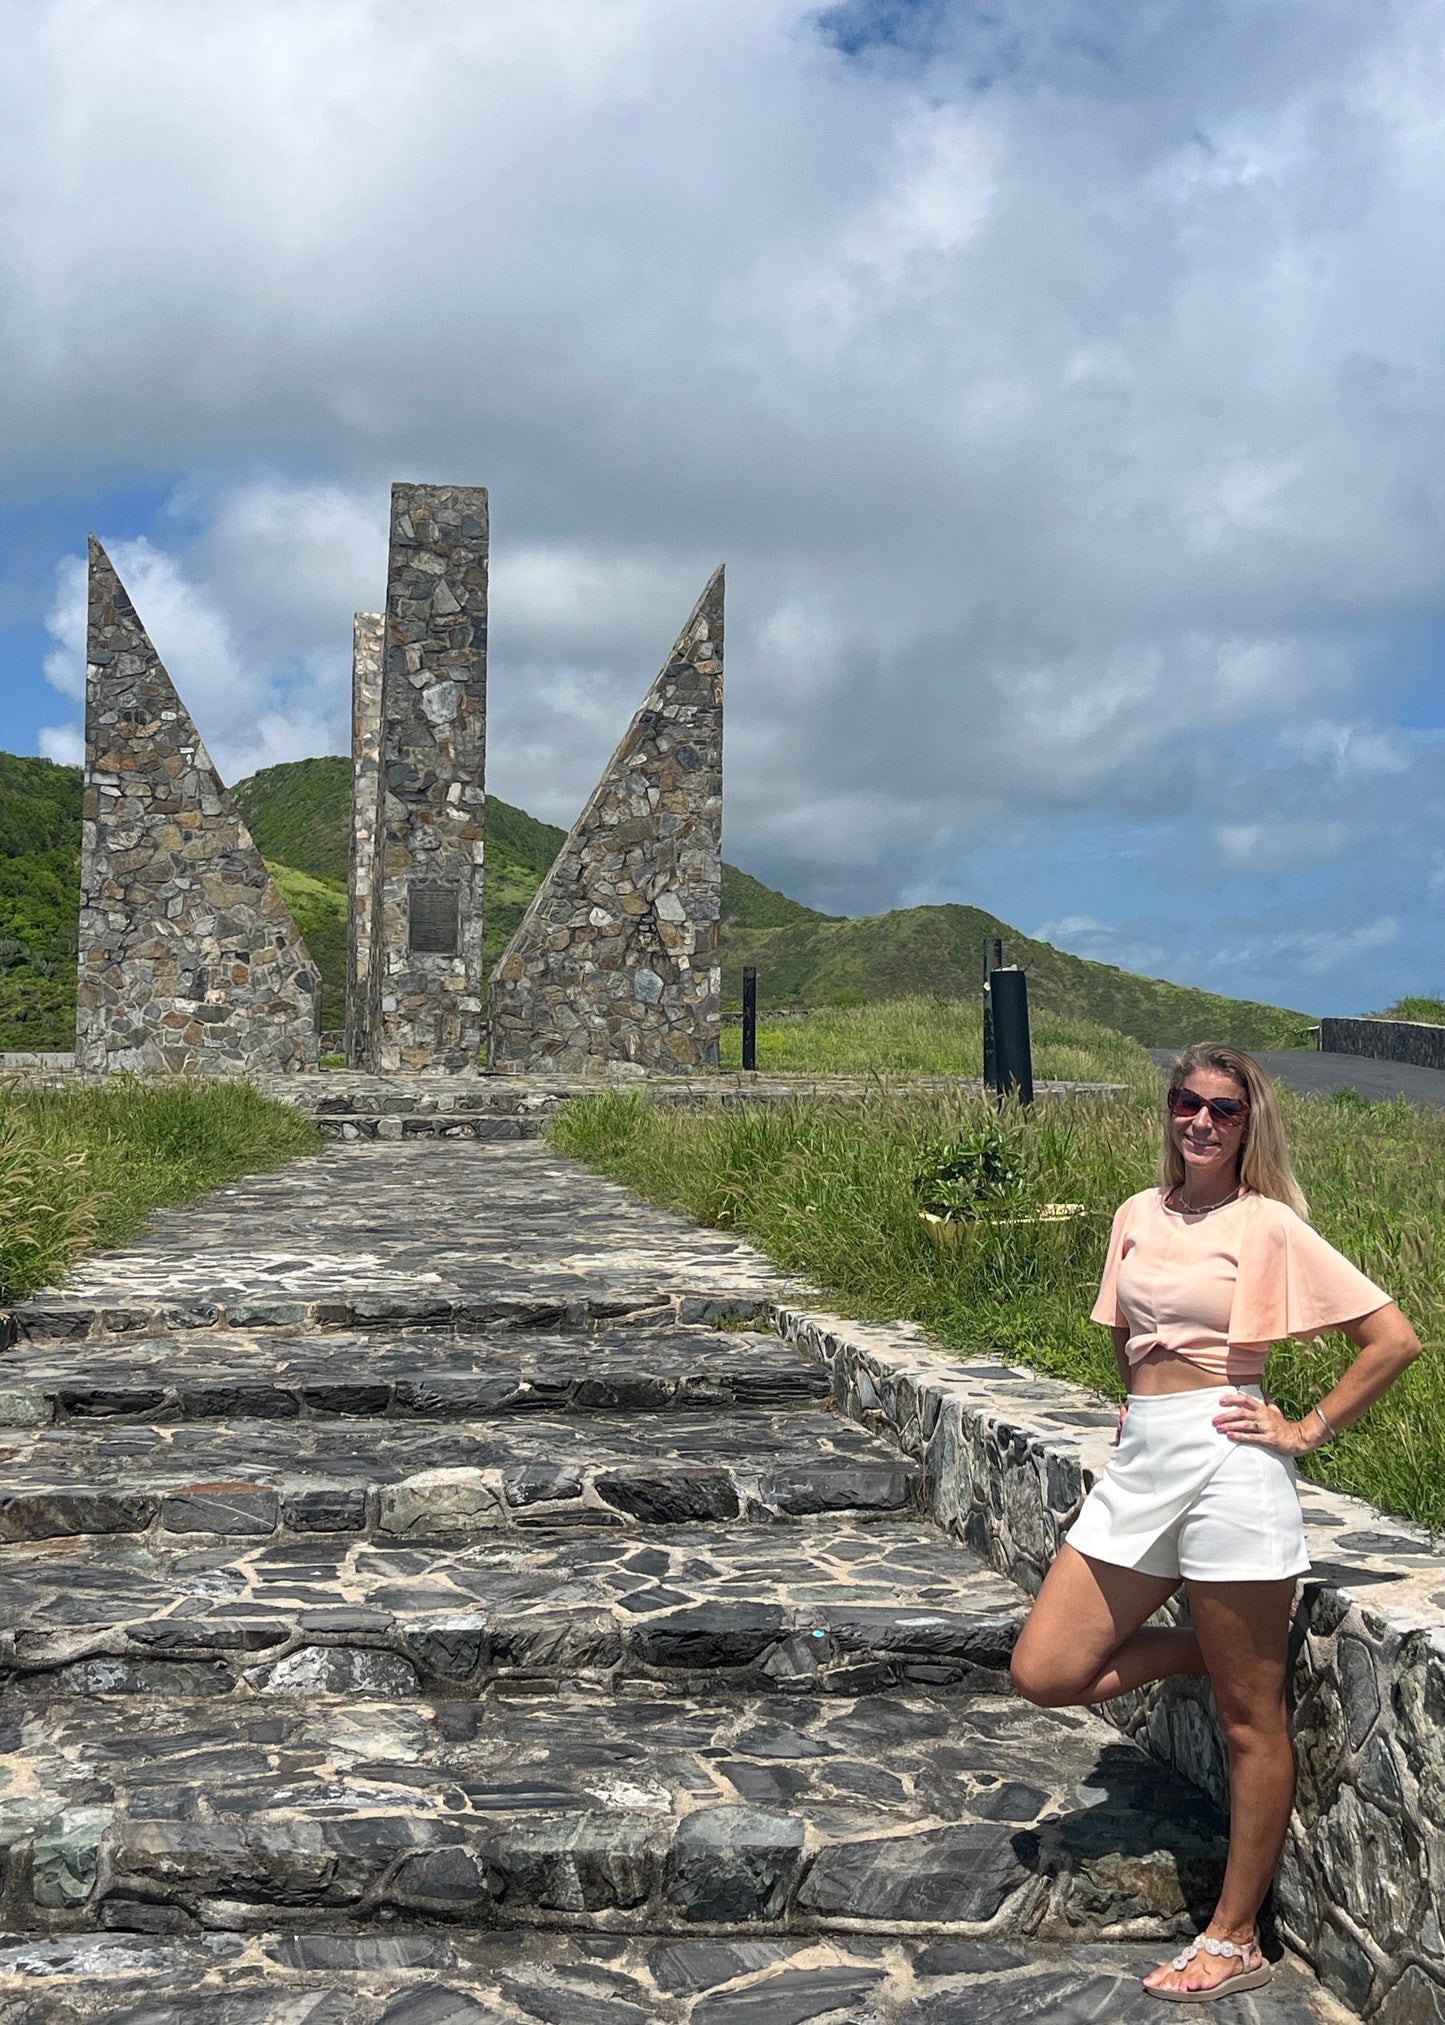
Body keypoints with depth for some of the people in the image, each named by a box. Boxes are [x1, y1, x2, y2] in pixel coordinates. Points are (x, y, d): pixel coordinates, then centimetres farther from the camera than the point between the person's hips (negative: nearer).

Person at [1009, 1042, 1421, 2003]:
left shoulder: (1267, 1226, -6)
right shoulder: (1138, 1215, 11)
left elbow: (1396, 1339, -8)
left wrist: (1308, 1430, -7)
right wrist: (1137, 1409, 14)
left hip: (1224, 1465, -7)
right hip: (1139, 1465, 7)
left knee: (1248, 1716, 5)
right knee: (1046, 1672, 5)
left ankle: (1235, 1942, 19)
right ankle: (1219, 1649, 23)